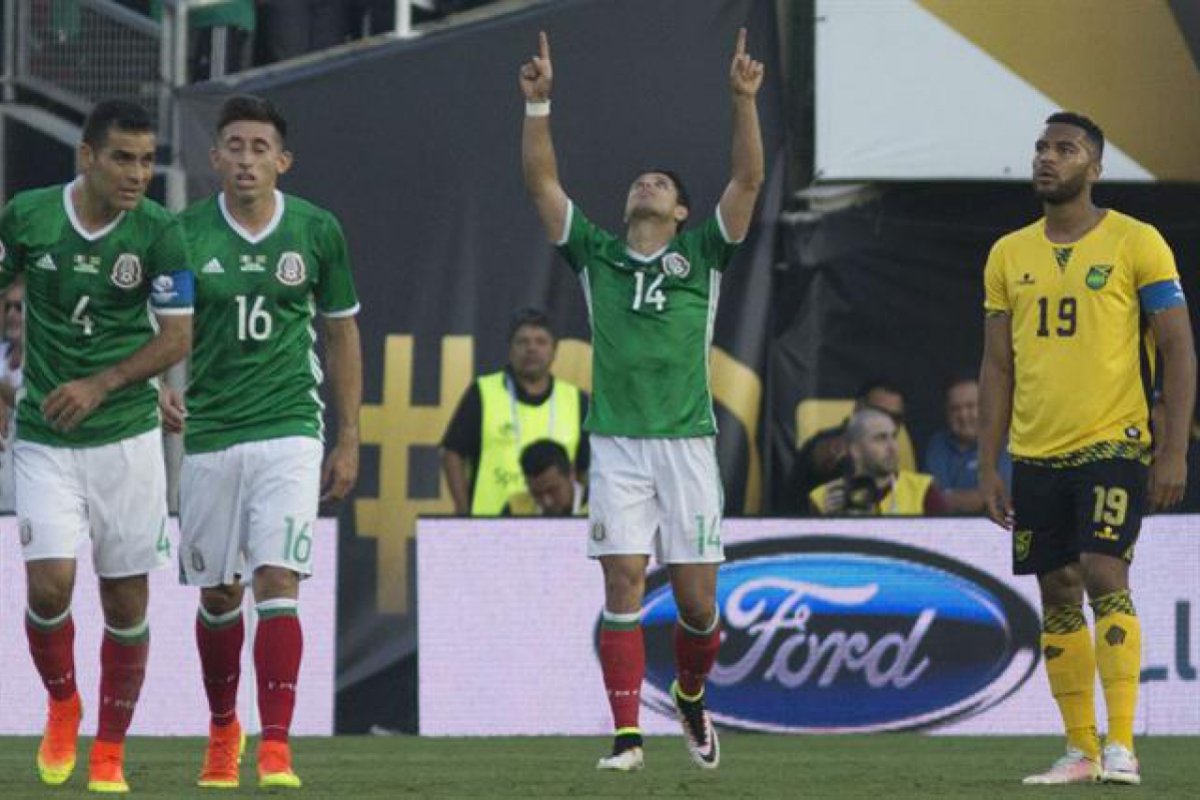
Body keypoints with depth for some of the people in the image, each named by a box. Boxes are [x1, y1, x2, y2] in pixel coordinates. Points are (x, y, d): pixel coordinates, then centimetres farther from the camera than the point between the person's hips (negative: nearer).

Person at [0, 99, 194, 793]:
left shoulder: (160, 233, -7)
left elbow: (177, 337, -4)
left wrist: (100, 385, -14)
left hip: (127, 434, 0)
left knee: (127, 599, 3)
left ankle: (110, 755, 15)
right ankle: (62, 704, 16)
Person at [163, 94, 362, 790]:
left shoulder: (317, 231, 0)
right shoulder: (186, 234, -2)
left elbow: (342, 333, 10)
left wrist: (349, 439, 8)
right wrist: (159, 390, -16)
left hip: (289, 431, -1)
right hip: (208, 436, 1)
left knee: (277, 583, -15)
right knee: (218, 595, 10)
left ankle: (276, 750, -17)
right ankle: (223, 730, 32)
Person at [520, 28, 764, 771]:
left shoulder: (701, 255, 10)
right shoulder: (597, 254, 13)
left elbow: (749, 179, 0)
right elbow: (542, 180, 8)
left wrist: (744, 100, -9)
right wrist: (538, 104, -2)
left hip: (687, 443, 0)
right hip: (617, 444, 0)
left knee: (697, 598, 1)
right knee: (624, 584, -8)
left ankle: (691, 694, 29)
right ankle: (627, 733, -8)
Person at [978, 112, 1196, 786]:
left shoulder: (1136, 244, -3)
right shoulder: (1009, 255, 11)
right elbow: (998, 367, 14)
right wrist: (989, 465, 8)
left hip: (1114, 446, -5)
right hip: (1036, 454, 5)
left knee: (1104, 578, -17)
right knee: (1058, 597, 6)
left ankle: (1122, 746, -16)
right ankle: (1081, 750, 12)